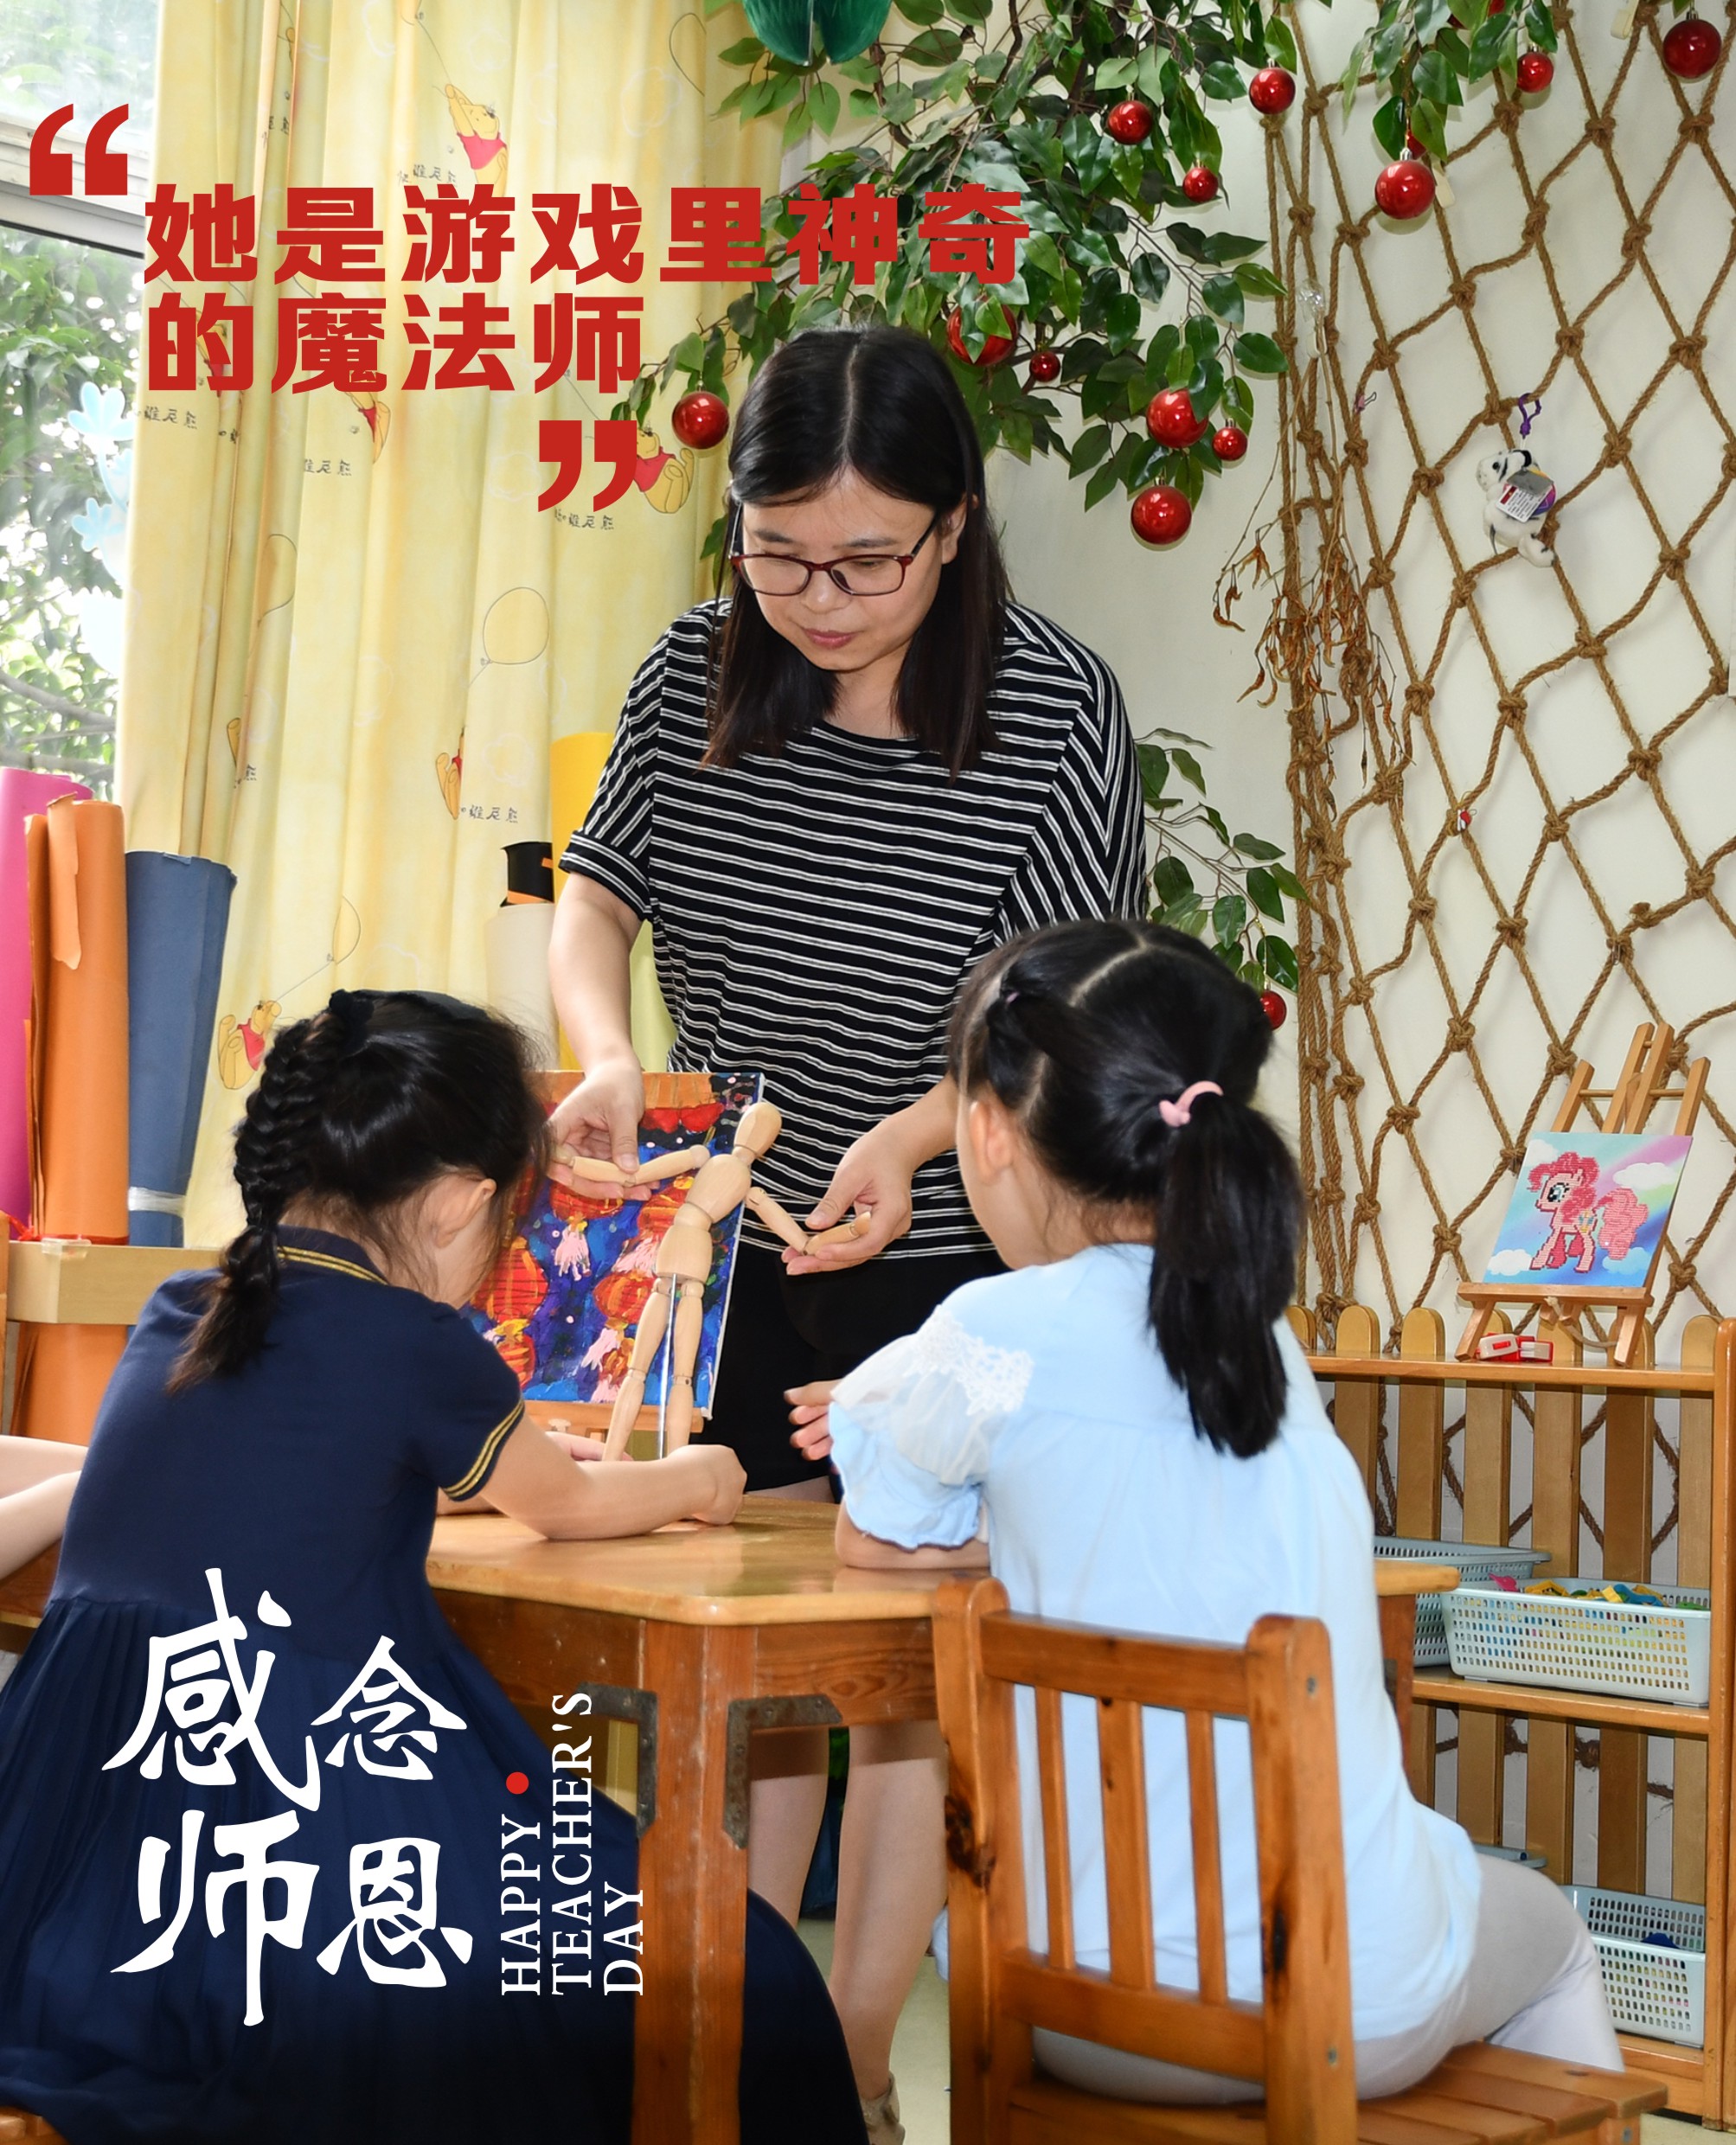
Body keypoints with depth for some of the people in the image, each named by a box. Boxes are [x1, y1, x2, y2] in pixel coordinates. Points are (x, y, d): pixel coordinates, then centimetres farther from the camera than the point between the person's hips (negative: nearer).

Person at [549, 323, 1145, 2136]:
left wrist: (918, 1130, -31)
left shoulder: (1055, 711, -17)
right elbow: (596, 894, 3)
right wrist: (606, 1057, -17)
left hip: (954, 1260, -4)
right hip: (734, 1243, 4)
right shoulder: (695, 674, -7)